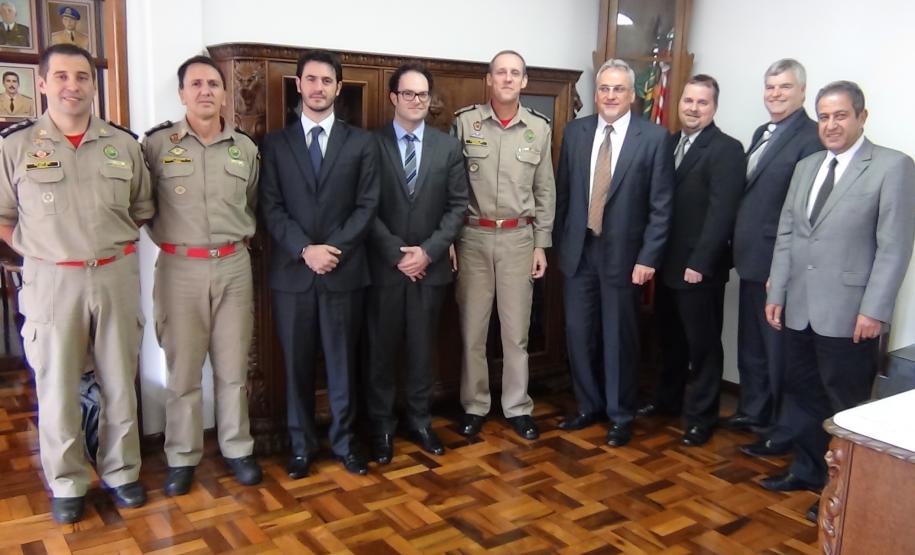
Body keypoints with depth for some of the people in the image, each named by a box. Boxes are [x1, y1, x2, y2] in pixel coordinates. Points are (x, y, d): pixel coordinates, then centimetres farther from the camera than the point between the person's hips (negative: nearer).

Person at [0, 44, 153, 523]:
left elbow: (142, 208, 15)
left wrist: (116, 246, 6)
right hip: (52, 281, -2)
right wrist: (39, 253, -1)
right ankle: (66, 484, 24)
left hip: (116, 276, 2)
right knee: (56, 387, 8)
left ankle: (120, 471, 28)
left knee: (120, 381, 11)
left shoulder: (123, 143, 4)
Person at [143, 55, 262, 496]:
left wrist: (242, 236, 9)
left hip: (233, 266, 2)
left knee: (233, 367, 10)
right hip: (180, 268, -2)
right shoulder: (157, 143, -2)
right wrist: (166, 235, 1)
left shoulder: (245, 147, 7)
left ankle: (237, 449, 24)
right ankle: (182, 457, 21)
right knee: (183, 370, 7)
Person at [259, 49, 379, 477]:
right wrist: (305, 250, -14)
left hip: (344, 270, 0)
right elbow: (271, 209, 0)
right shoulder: (275, 144, 7)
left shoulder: (361, 143, 6)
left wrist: (334, 249, -12)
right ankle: (302, 445, 23)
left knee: (341, 362, 8)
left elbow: (367, 206, 0)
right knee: (297, 364, 8)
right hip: (291, 271, 1)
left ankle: (343, 440, 23)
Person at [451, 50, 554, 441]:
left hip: (518, 238, 1)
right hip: (473, 237, -1)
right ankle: (474, 406, 23)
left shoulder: (539, 128, 3)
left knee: (516, 329, 8)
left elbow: (545, 191, 8)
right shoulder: (465, 121, -2)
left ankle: (517, 407, 22)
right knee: (472, 328, 8)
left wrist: (541, 244, 4)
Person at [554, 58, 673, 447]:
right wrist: (559, 242, 6)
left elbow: (661, 206, -6)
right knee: (579, 333, 9)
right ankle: (588, 405, 28)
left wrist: (648, 257, -11)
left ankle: (620, 415, 23)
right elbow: (563, 192, 9)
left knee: (619, 337, 6)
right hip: (578, 249, 3)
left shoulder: (654, 137, -5)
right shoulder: (575, 132, 6)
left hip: (623, 252, -3)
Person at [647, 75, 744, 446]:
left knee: (702, 343, 5)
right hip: (667, 262, 7)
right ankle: (667, 399, 36)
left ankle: (701, 416, 18)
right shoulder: (669, 143, 11)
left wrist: (700, 263, -20)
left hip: (699, 268, -7)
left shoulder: (727, 149, -10)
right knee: (669, 338, 19)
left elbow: (721, 213, -17)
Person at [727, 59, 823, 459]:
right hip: (752, 259, 9)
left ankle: (784, 429, 18)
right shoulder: (762, 133, 15)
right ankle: (753, 411, 36)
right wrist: (740, 247, 11)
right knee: (751, 343, 19)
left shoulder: (811, 138, -14)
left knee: (779, 347, 3)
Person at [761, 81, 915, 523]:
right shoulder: (806, 167, 14)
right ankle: (806, 469, 32)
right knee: (802, 393, 15)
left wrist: (874, 310, -16)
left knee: (847, 403, 4)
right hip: (800, 309, 6)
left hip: (849, 313, -6)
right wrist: (776, 294, 8)